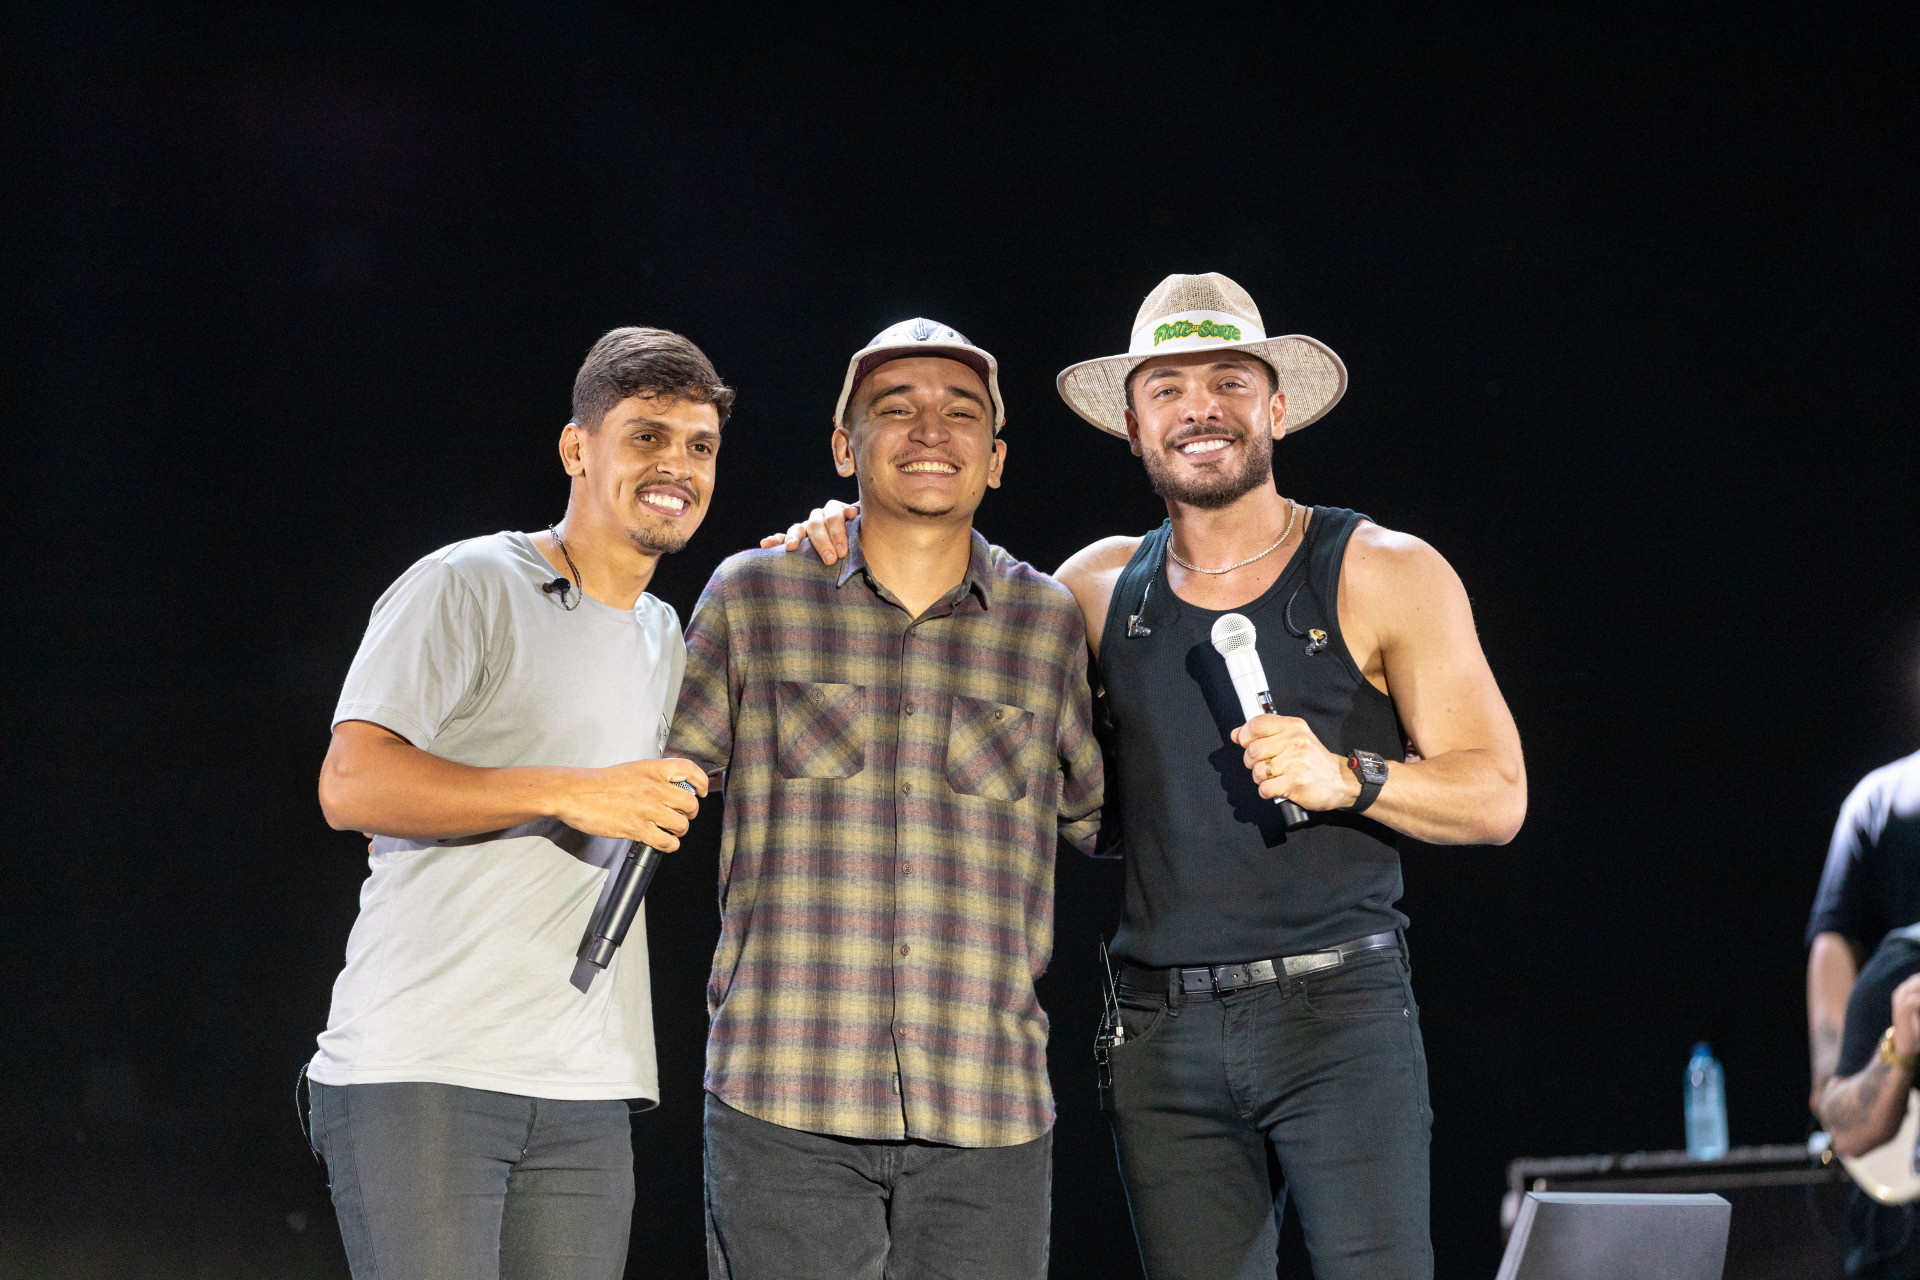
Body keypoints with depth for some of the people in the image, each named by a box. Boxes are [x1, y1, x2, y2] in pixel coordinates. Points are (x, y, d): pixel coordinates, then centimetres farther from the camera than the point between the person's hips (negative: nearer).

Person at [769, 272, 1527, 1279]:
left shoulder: (1385, 574, 2)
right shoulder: (1103, 588, 12)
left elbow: (1496, 797, 0)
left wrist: (1346, 778, -18)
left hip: (1337, 1012, -3)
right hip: (1164, 1034, 4)